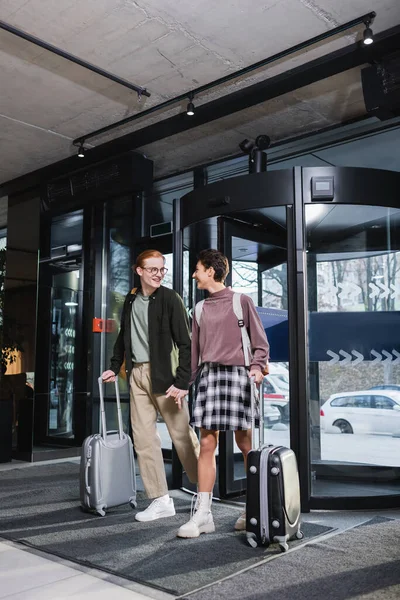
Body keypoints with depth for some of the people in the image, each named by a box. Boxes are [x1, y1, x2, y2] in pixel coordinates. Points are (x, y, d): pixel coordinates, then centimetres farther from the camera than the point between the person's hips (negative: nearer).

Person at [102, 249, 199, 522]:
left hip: (164, 375, -5)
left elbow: (185, 343, -10)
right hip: (137, 374, 5)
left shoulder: (170, 298, -6)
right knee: (144, 439, 4)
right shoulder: (131, 300, 11)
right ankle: (161, 500, 13)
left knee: (182, 435, 2)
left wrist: (182, 382, -15)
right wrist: (115, 367, 18)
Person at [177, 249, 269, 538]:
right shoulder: (200, 309, 16)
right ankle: (203, 515, 2)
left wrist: (257, 367, -15)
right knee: (207, 444, -2)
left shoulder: (242, 301, 3)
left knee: (245, 444, 2)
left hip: (237, 374, -4)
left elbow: (260, 342, 2)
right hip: (209, 375, 4)